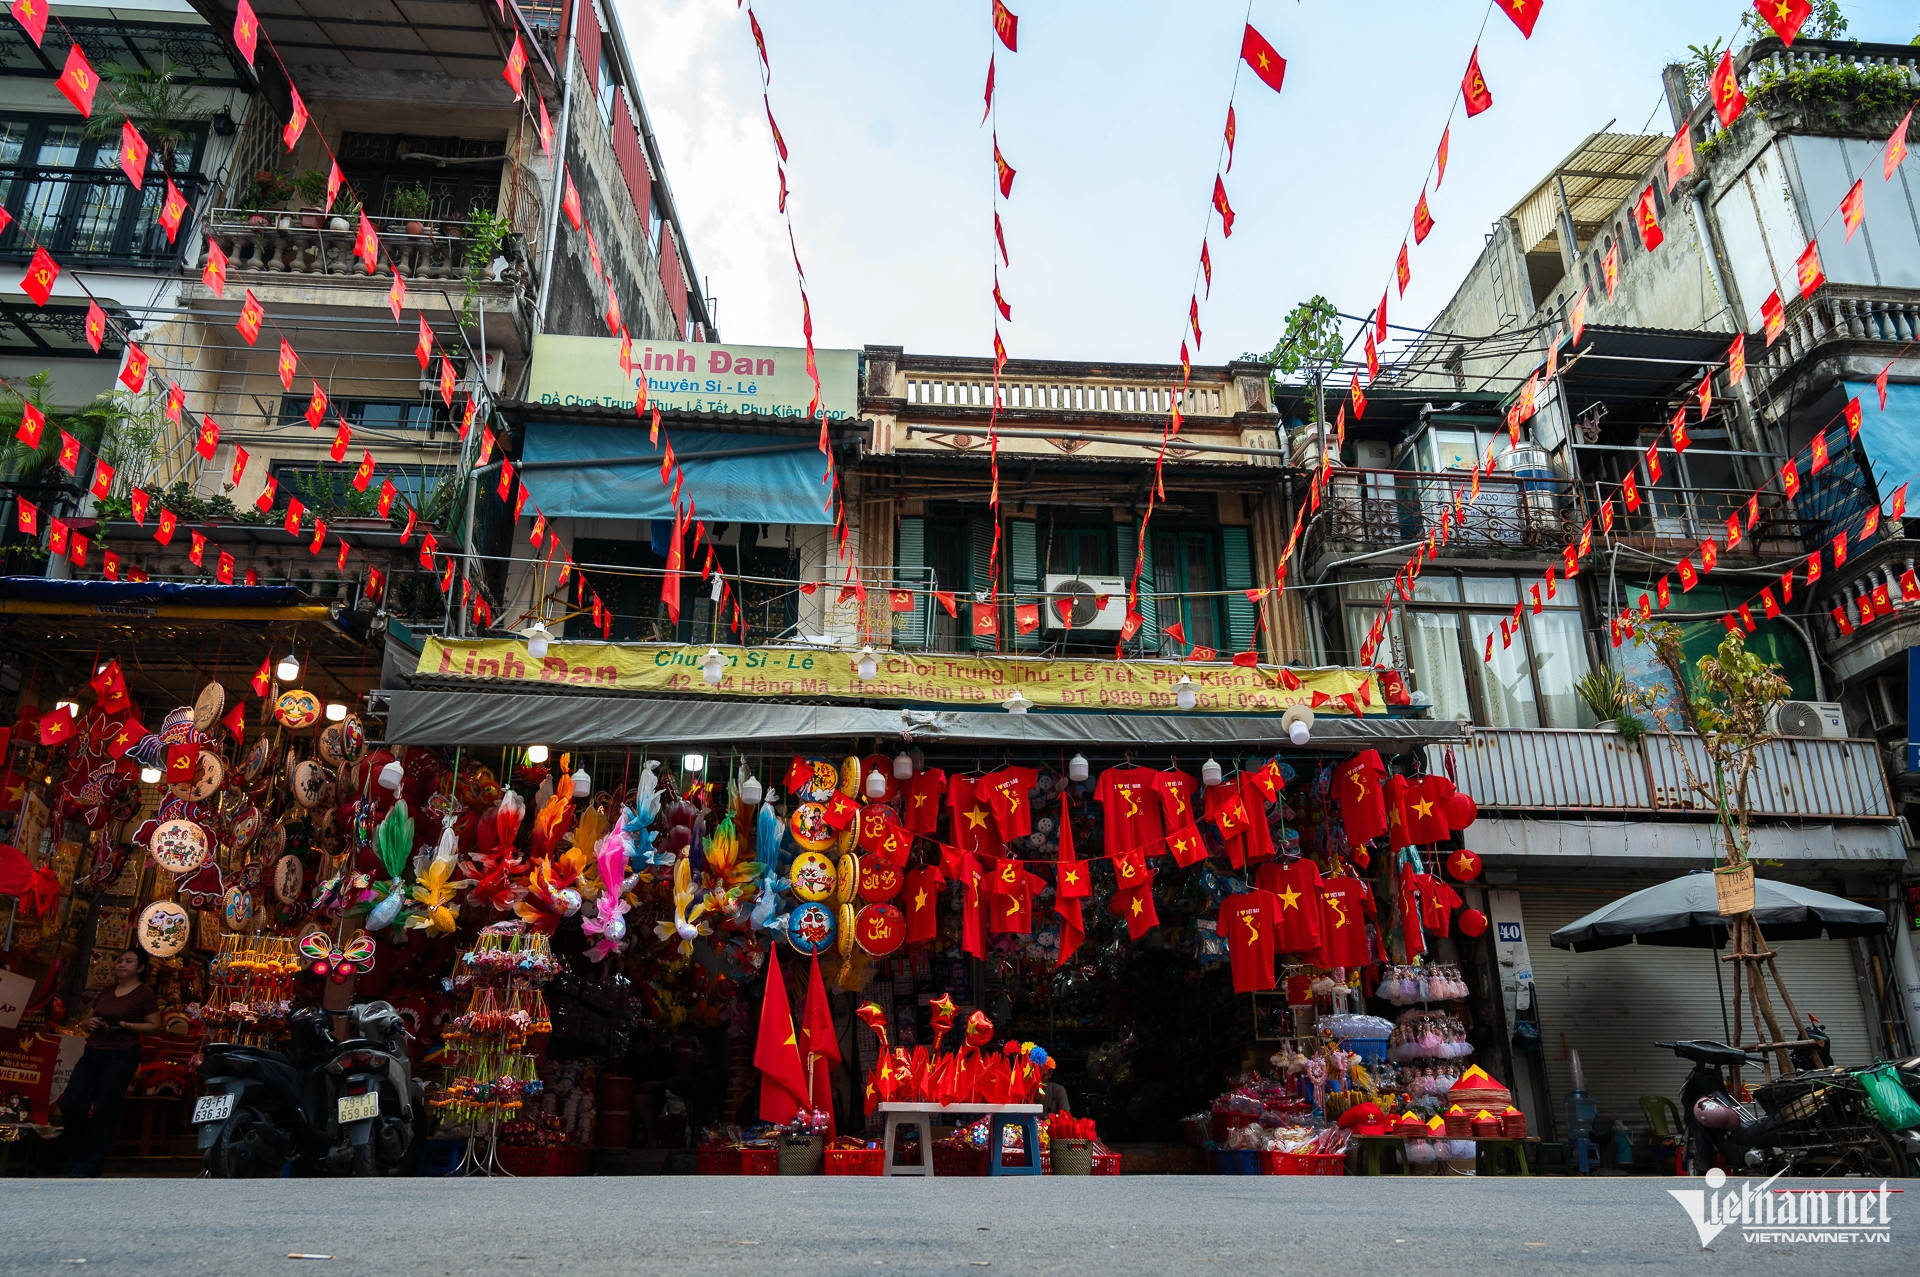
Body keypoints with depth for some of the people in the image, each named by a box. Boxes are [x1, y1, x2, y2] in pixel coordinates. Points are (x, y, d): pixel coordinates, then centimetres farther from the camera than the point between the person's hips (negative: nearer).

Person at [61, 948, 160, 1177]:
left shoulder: (145, 993, -2)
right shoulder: (106, 992, 16)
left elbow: (154, 1026, -6)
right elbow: (86, 1022, 23)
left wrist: (124, 1025, -18)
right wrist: (88, 1023, -1)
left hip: (121, 1056, -6)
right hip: (92, 1053, 6)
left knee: (103, 1111, -5)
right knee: (71, 1105, -3)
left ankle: (86, 1169, 4)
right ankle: (76, 1158, 18)